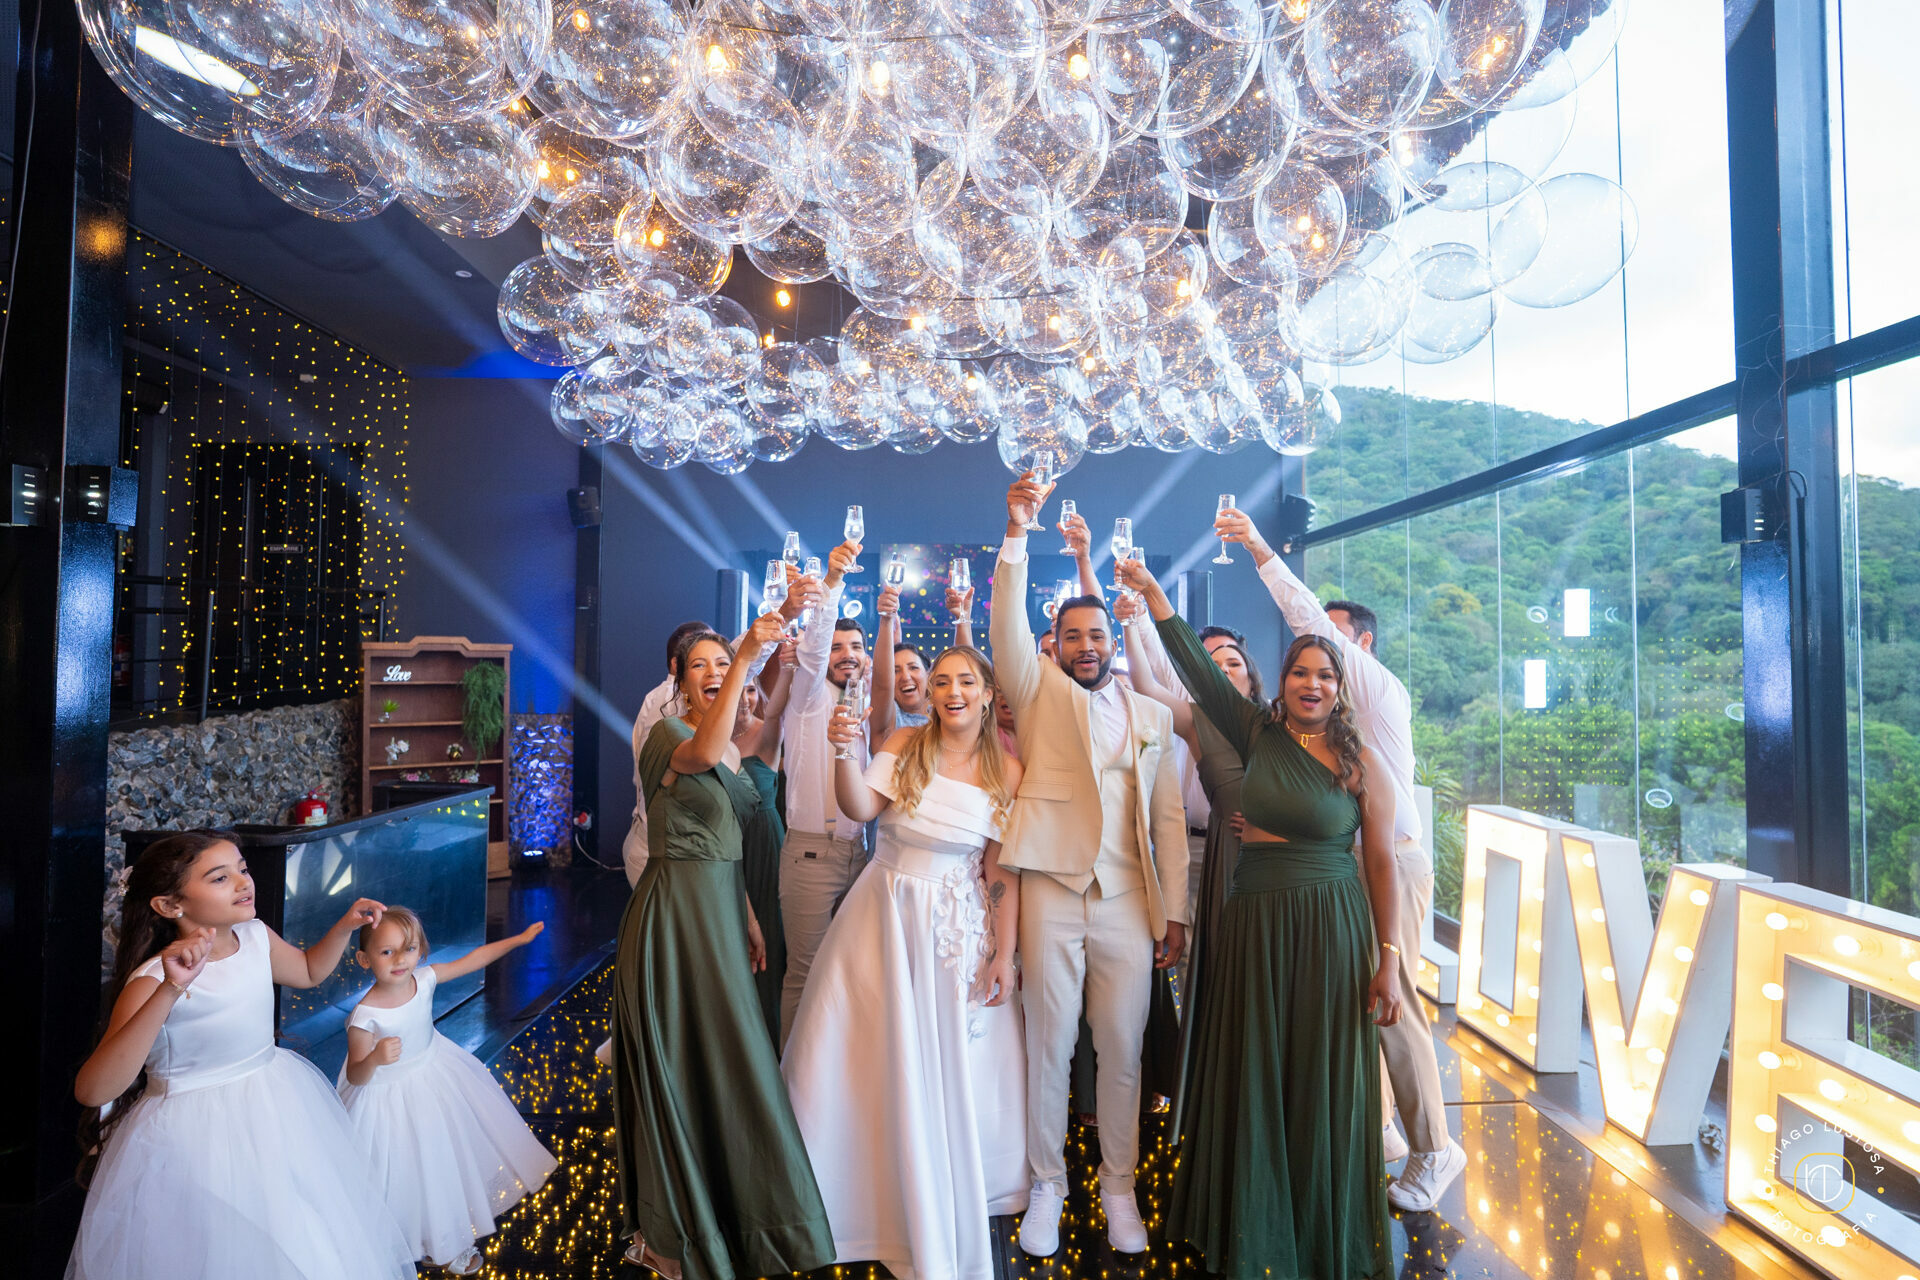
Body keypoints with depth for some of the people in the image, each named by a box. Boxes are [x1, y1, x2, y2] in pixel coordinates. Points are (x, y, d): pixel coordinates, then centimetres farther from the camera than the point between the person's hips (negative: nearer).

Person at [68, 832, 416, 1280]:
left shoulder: (256, 937, -7)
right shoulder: (153, 980, -24)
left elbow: (308, 971, 16)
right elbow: (92, 1090, -35)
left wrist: (346, 925, -2)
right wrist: (169, 992, -43)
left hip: (276, 1108, 6)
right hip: (196, 1137, -6)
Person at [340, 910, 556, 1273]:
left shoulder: (424, 978, -18)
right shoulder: (365, 1017, -31)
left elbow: (473, 959, -6)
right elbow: (355, 1077, -23)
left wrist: (519, 939, -3)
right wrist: (375, 1059, -44)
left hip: (436, 1074, 5)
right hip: (392, 1096, -5)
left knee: (459, 1145, 24)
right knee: (418, 1170, 14)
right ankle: (441, 1245, 39)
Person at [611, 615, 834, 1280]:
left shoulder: (730, 749, 12)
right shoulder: (668, 733, -13)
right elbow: (702, 755, -39)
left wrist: (747, 916, 14)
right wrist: (747, 658, -46)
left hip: (720, 909, 8)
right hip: (674, 913, -8)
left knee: (722, 1059, 16)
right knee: (680, 1066, 4)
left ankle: (727, 1213, 34)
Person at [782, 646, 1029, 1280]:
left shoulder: (1007, 771, -4)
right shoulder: (904, 746, -4)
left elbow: (1002, 872, -3)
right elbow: (859, 808, -16)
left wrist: (1004, 956, -4)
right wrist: (844, 752, -33)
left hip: (957, 930, 0)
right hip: (884, 916, 1)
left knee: (950, 1069, 8)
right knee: (871, 1056, 8)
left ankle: (948, 1215, 31)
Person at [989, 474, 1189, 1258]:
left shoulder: (1152, 717, 13)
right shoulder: (1039, 692, 7)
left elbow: (1168, 818, 11)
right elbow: (1008, 625, -10)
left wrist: (1174, 911, 6)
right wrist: (1016, 536, -22)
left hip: (1127, 900, 2)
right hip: (1052, 891, -2)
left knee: (1123, 1051, 9)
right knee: (1048, 1045, 7)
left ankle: (1118, 1186, 27)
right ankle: (1047, 1185, 25)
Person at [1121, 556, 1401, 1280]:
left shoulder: (1361, 762, -3)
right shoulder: (1259, 735, 2)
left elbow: (1381, 864, -3)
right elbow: (1200, 671, -4)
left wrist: (1388, 961, -6)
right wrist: (1152, 594, -10)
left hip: (1330, 927, -2)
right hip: (1254, 922, 3)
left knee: (1321, 1083, 7)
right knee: (1254, 1079, 12)